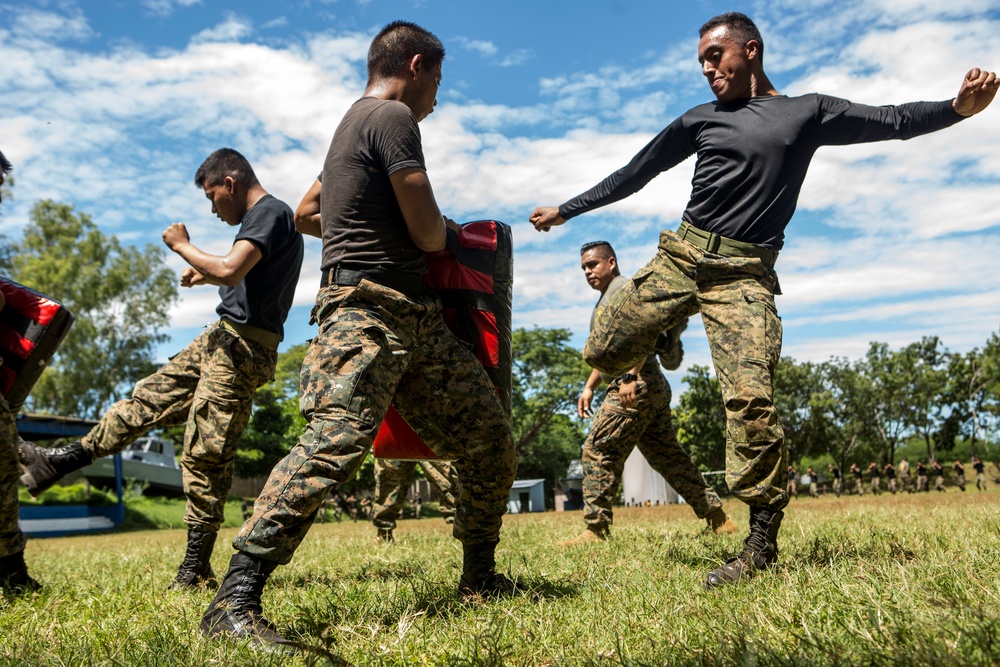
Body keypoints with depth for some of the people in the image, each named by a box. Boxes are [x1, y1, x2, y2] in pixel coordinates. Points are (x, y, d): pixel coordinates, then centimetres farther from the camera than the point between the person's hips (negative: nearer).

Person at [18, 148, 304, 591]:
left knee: (206, 454, -7)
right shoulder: (263, 217, 19)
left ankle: (195, 571, 1)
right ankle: (61, 461, 30)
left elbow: (229, 271, -27)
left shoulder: (271, 213, -13)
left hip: (242, 348, -10)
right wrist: (208, 275, 20)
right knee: (151, 397, 17)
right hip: (221, 339, 10)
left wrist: (182, 245, -11)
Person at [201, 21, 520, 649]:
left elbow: (307, 212, 34)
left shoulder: (355, 121, 27)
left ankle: (481, 578, 20)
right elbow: (429, 233, -9)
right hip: (370, 309, -10)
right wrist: (447, 229, 16)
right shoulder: (392, 117, -4)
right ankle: (236, 600, -23)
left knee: (491, 439, 8)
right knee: (338, 437, -26)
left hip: (417, 316, 10)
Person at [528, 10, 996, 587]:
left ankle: (763, 541, -10)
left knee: (751, 399, -18)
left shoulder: (807, 113, 11)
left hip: (744, 274, -3)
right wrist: (566, 210, 24)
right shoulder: (702, 120, 17)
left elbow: (894, 121, 0)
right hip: (681, 255, 4)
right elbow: (633, 175, 22)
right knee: (602, 353, -2)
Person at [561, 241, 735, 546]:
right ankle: (717, 518, 15)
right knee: (668, 456, 12)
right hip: (654, 389, 10)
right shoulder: (606, 299, 27)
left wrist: (629, 377, -27)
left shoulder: (623, 287, -4)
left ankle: (595, 530, -9)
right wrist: (589, 387, 28)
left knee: (598, 450, -11)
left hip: (638, 386, -10)